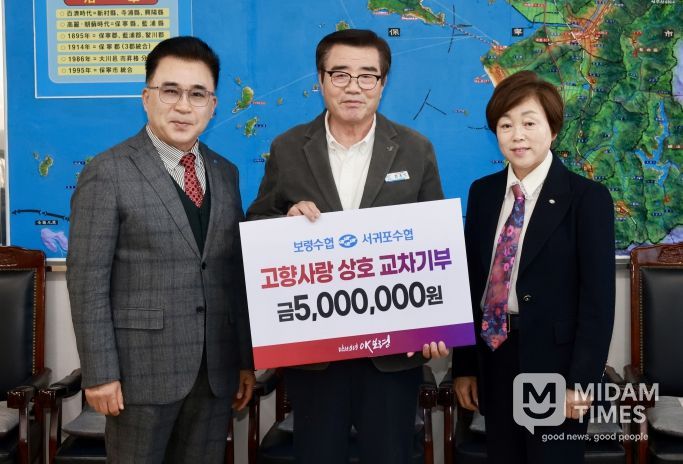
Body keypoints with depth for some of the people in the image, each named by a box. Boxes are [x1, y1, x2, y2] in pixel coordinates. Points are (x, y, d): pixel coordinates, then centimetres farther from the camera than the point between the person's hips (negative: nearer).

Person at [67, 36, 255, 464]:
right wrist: (100, 373, -13)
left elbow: (236, 273, 10)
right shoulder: (108, 174, -7)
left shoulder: (226, 173, 9)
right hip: (142, 366, -5)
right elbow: (87, 281, -10)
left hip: (217, 368, 5)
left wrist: (246, 358, 9)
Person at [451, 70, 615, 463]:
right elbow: (470, 281, 7)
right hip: (493, 360, 4)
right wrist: (464, 365, 6)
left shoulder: (588, 198, -8)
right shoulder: (483, 192, 6)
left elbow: (598, 298, -10)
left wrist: (581, 381, -14)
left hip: (553, 363, -4)